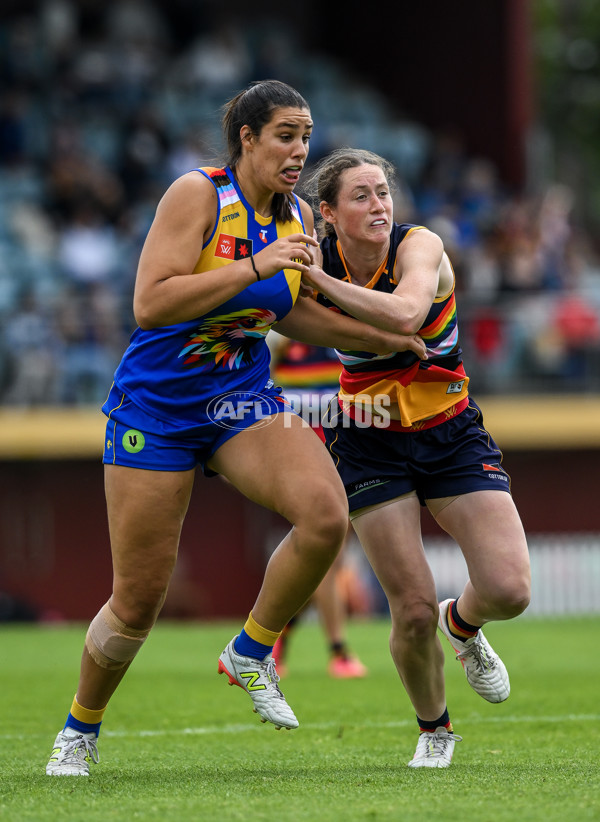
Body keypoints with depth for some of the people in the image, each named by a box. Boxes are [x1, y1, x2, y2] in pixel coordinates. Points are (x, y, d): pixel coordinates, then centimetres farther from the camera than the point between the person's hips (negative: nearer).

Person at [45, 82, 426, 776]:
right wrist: (255, 265, -29)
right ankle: (80, 728, 25)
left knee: (326, 514, -24)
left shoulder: (297, 218, 4)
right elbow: (149, 305, -25)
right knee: (137, 601, -1)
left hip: (243, 401, 5)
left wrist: (387, 341, 18)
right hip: (155, 407, -5)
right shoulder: (199, 194, -16)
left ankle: (250, 654, -1)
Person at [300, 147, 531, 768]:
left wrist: (319, 279, -36)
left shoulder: (420, 246, -17)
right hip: (370, 445, 1)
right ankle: (433, 729, 20)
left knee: (508, 591, -15)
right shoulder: (318, 257, -8)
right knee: (414, 612, -9)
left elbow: (405, 315, -39)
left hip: (452, 435, -1)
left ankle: (462, 624, 23)